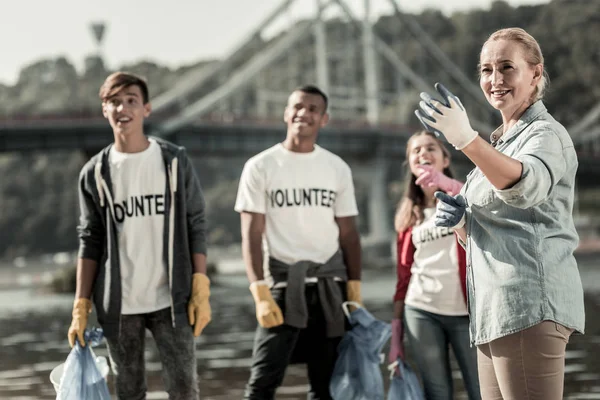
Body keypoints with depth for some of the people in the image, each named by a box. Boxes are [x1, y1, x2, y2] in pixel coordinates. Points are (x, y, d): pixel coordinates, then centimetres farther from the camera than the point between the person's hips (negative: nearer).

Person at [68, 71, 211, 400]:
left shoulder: (175, 162, 1)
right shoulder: (95, 173, 3)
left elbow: (196, 227, 1)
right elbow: (89, 242, 5)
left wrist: (201, 292, -6)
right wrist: (80, 308, -1)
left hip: (171, 301, -1)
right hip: (119, 306, 1)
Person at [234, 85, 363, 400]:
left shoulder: (338, 169, 7)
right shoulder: (260, 167, -1)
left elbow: (348, 234, 9)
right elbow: (251, 235, -5)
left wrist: (355, 291, 1)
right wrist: (260, 292, -16)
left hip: (330, 286, 3)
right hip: (282, 283, -3)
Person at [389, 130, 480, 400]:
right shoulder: (409, 214, 13)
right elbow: (403, 276, 13)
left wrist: (448, 185, -35)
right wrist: (396, 335, 8)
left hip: (466, 312, -2)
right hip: (421, 312, 2)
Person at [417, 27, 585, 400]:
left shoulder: (546, 134, -5)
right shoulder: (501, 143, 22)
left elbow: (526, 186, -31)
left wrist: (467, 139, -46)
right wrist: (459, 221, 3)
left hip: (529, 303, -9)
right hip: (497, 312, 9)